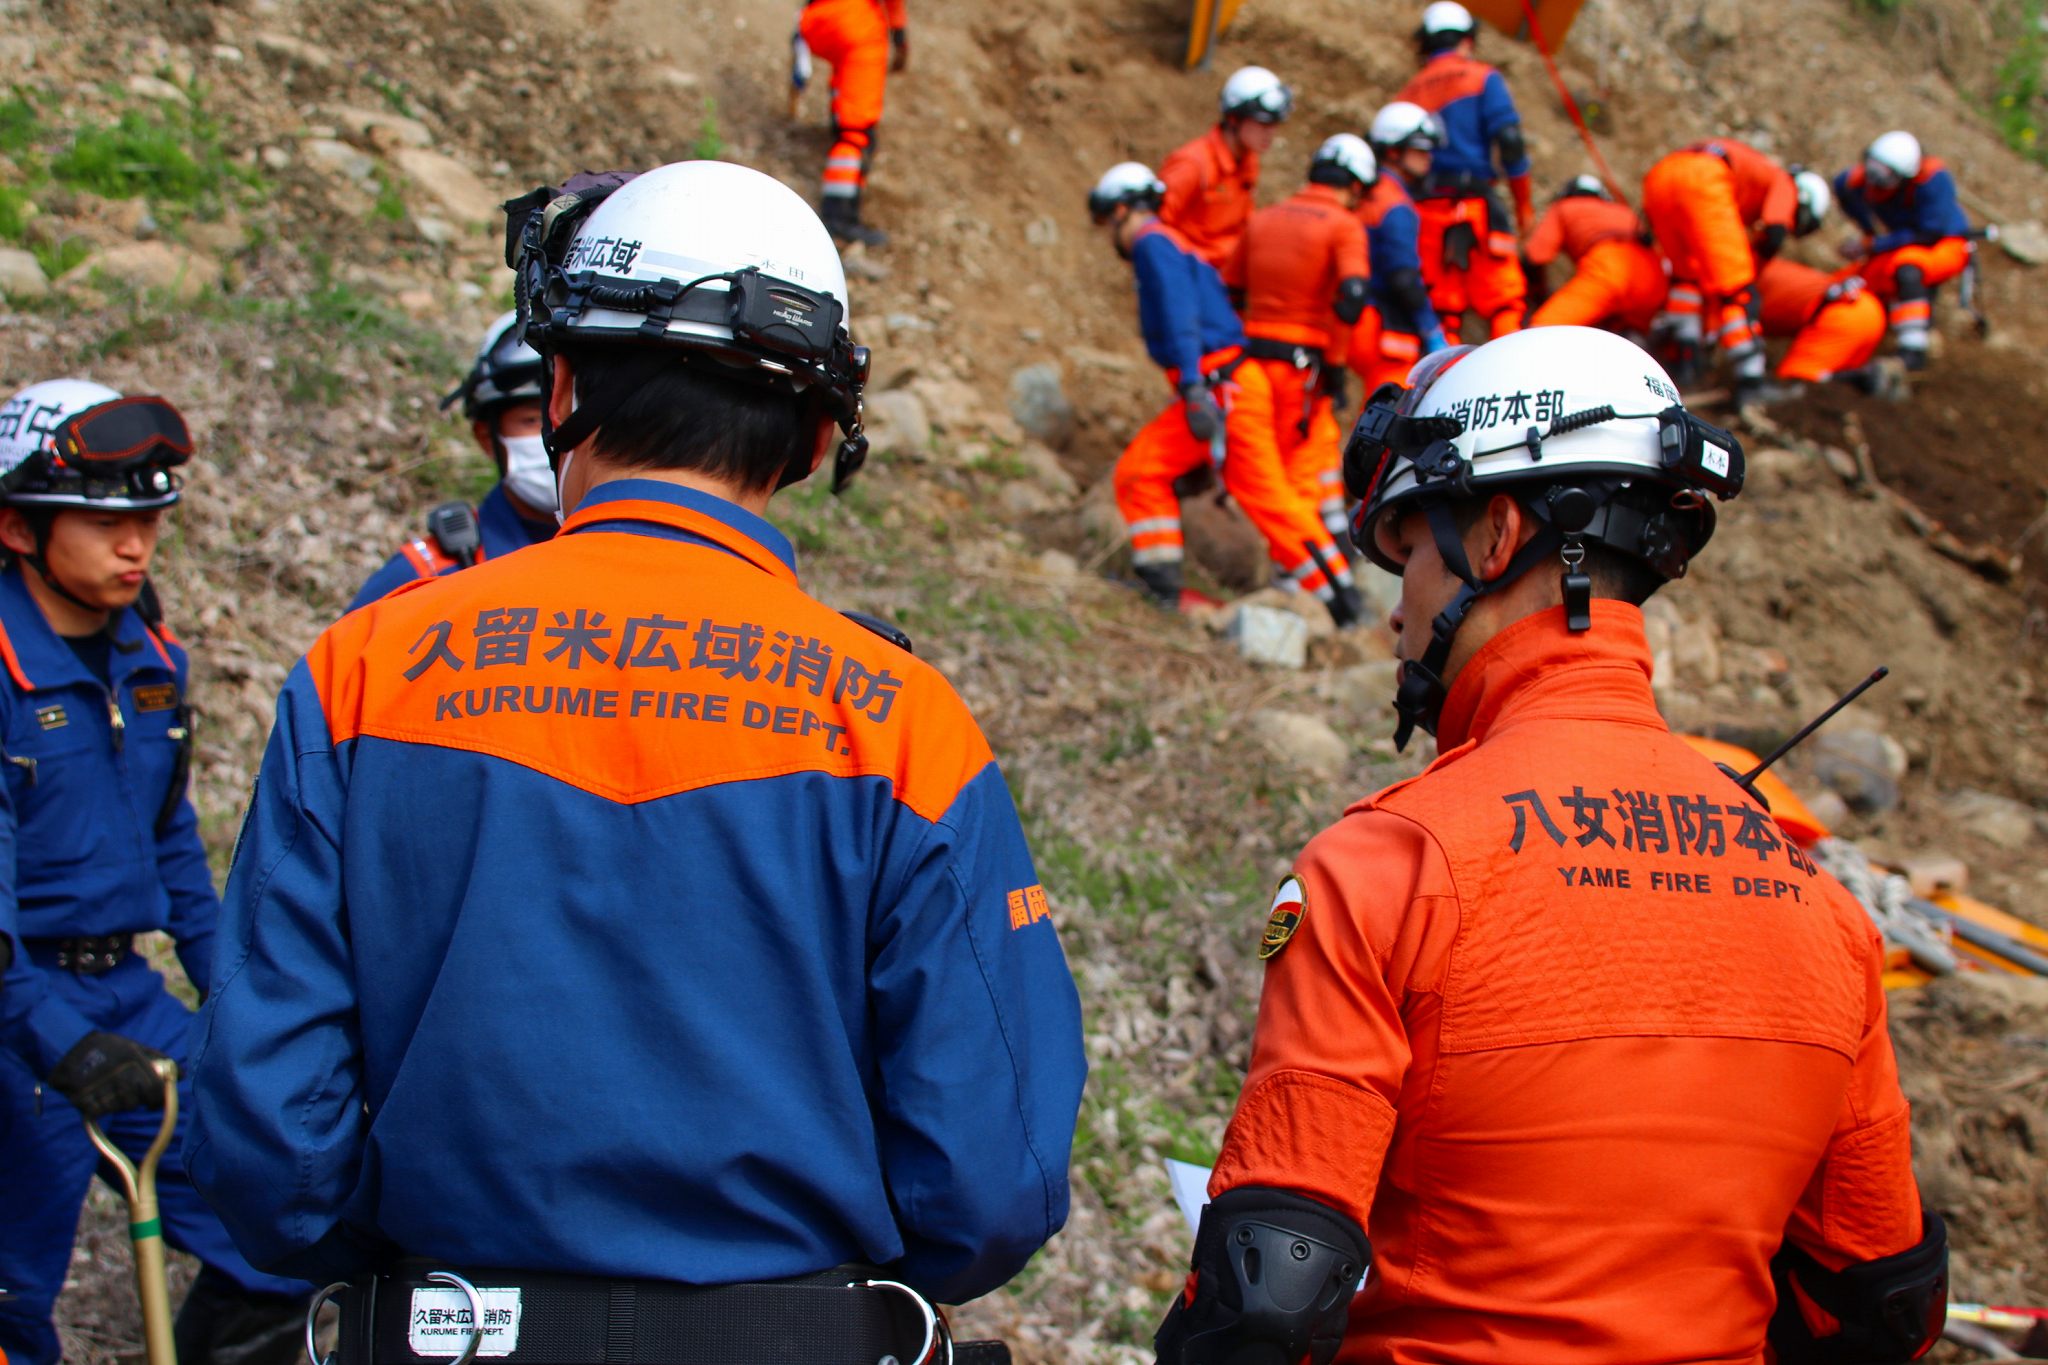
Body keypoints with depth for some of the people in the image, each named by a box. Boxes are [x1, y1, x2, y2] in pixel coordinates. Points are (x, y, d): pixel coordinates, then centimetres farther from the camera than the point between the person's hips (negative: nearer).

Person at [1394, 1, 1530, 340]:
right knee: (1504, 305, -5)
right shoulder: (1483, 79, 6)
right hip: (1475, 205, -4)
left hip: (1423, 212, 4)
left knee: (1440, 312, 4)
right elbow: (1508, 143, -4)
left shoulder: (1407, 94, 19)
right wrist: (1523, 204, 5)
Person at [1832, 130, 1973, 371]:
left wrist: (1872, 245, -26)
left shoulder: (1933, 179, -32)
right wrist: (1869, 233, 12)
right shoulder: (1860, 178, -18)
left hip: (1945, 245, -6)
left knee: (1907, 267, -38)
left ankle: (1913, 352, -38)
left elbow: (1929, 235, -26)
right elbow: (1842, 187, 8)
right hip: (1903, 246, 6)